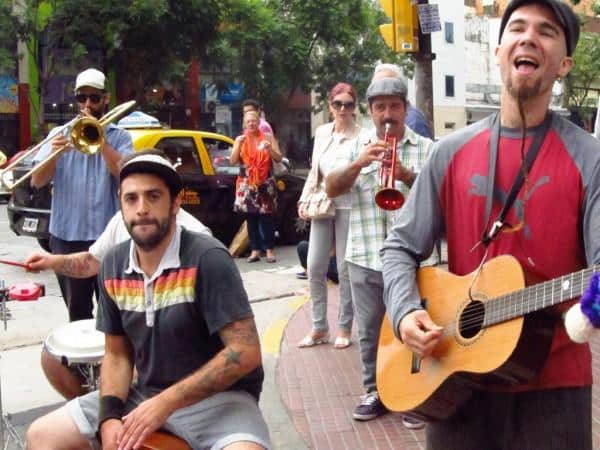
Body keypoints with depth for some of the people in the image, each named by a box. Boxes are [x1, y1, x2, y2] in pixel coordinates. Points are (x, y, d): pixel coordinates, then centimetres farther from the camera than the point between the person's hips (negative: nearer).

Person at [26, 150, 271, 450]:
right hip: (144, 394, 6)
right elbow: (117, 354, 9)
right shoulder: (113, 266, 1)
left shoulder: (207, 259, -18)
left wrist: (166, 402, -22)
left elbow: (246, 352, -22)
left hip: (217, 397, -6)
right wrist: (109, 417, -9)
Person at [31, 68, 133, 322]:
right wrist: (54, 154, -19)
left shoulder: (119, 137, 4)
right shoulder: (59, 134, 8)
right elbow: (37, 182, 0)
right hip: (66, 236, 2)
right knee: (76, 310, 13)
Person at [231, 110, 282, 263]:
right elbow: (232, 161, 0)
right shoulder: (240, 139, 8)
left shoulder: (268, 137, 4)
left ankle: (269, 250, 1)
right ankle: (255, 250, 6)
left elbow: (279, 158, 1)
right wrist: (239, 145, -12)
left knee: (266, 217, -4)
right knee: (251, 217, 1)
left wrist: (270, 149, -18)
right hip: (247, 184, 2)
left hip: (265, 183, -2)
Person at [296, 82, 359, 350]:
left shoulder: (361, 135, -6)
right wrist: (305, 199, 11)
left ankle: (345, 328, 14)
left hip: (349, 206, -5)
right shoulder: (322, 133, 12)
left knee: (346, 269, 1)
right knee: (315, 268, 6)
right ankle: (319, 328, 18)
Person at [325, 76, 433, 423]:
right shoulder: (357, 147, 10)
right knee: (370, 330, 10)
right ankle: (375, 392, 23)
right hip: (365, 257, 2)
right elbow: (331, 189, 0)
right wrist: (359, 164, -16)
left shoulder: (426, 148, 4)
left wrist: (407, 175, -22)